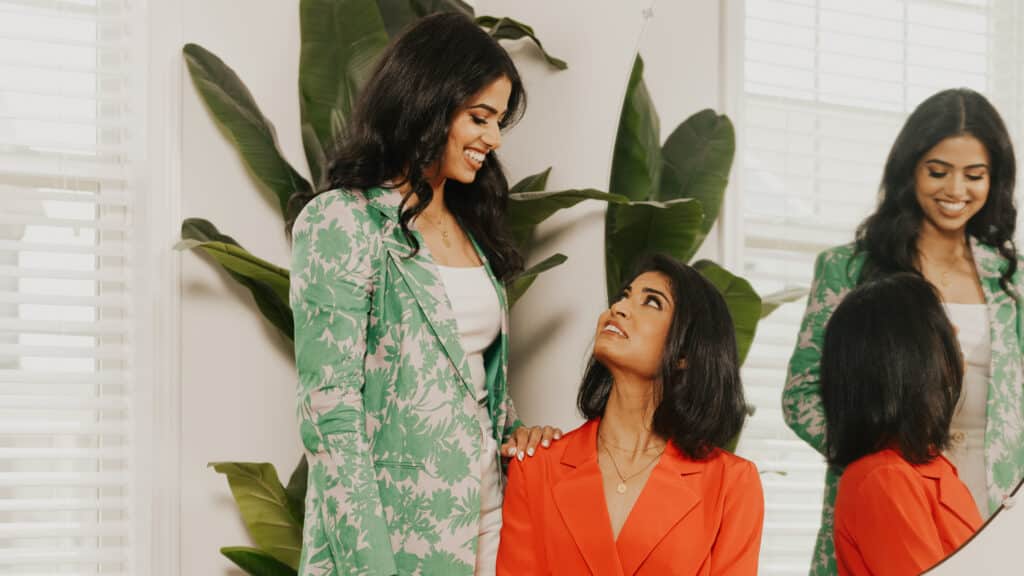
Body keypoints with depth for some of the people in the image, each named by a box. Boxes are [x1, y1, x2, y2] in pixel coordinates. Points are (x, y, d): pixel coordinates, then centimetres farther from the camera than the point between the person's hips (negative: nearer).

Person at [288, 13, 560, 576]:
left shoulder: (468, 227, 12)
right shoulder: (341, 222, -11)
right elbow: (329, 409, -16)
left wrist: (512, 430, 1)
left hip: (485, 517, 7)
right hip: (398, 531, -7)